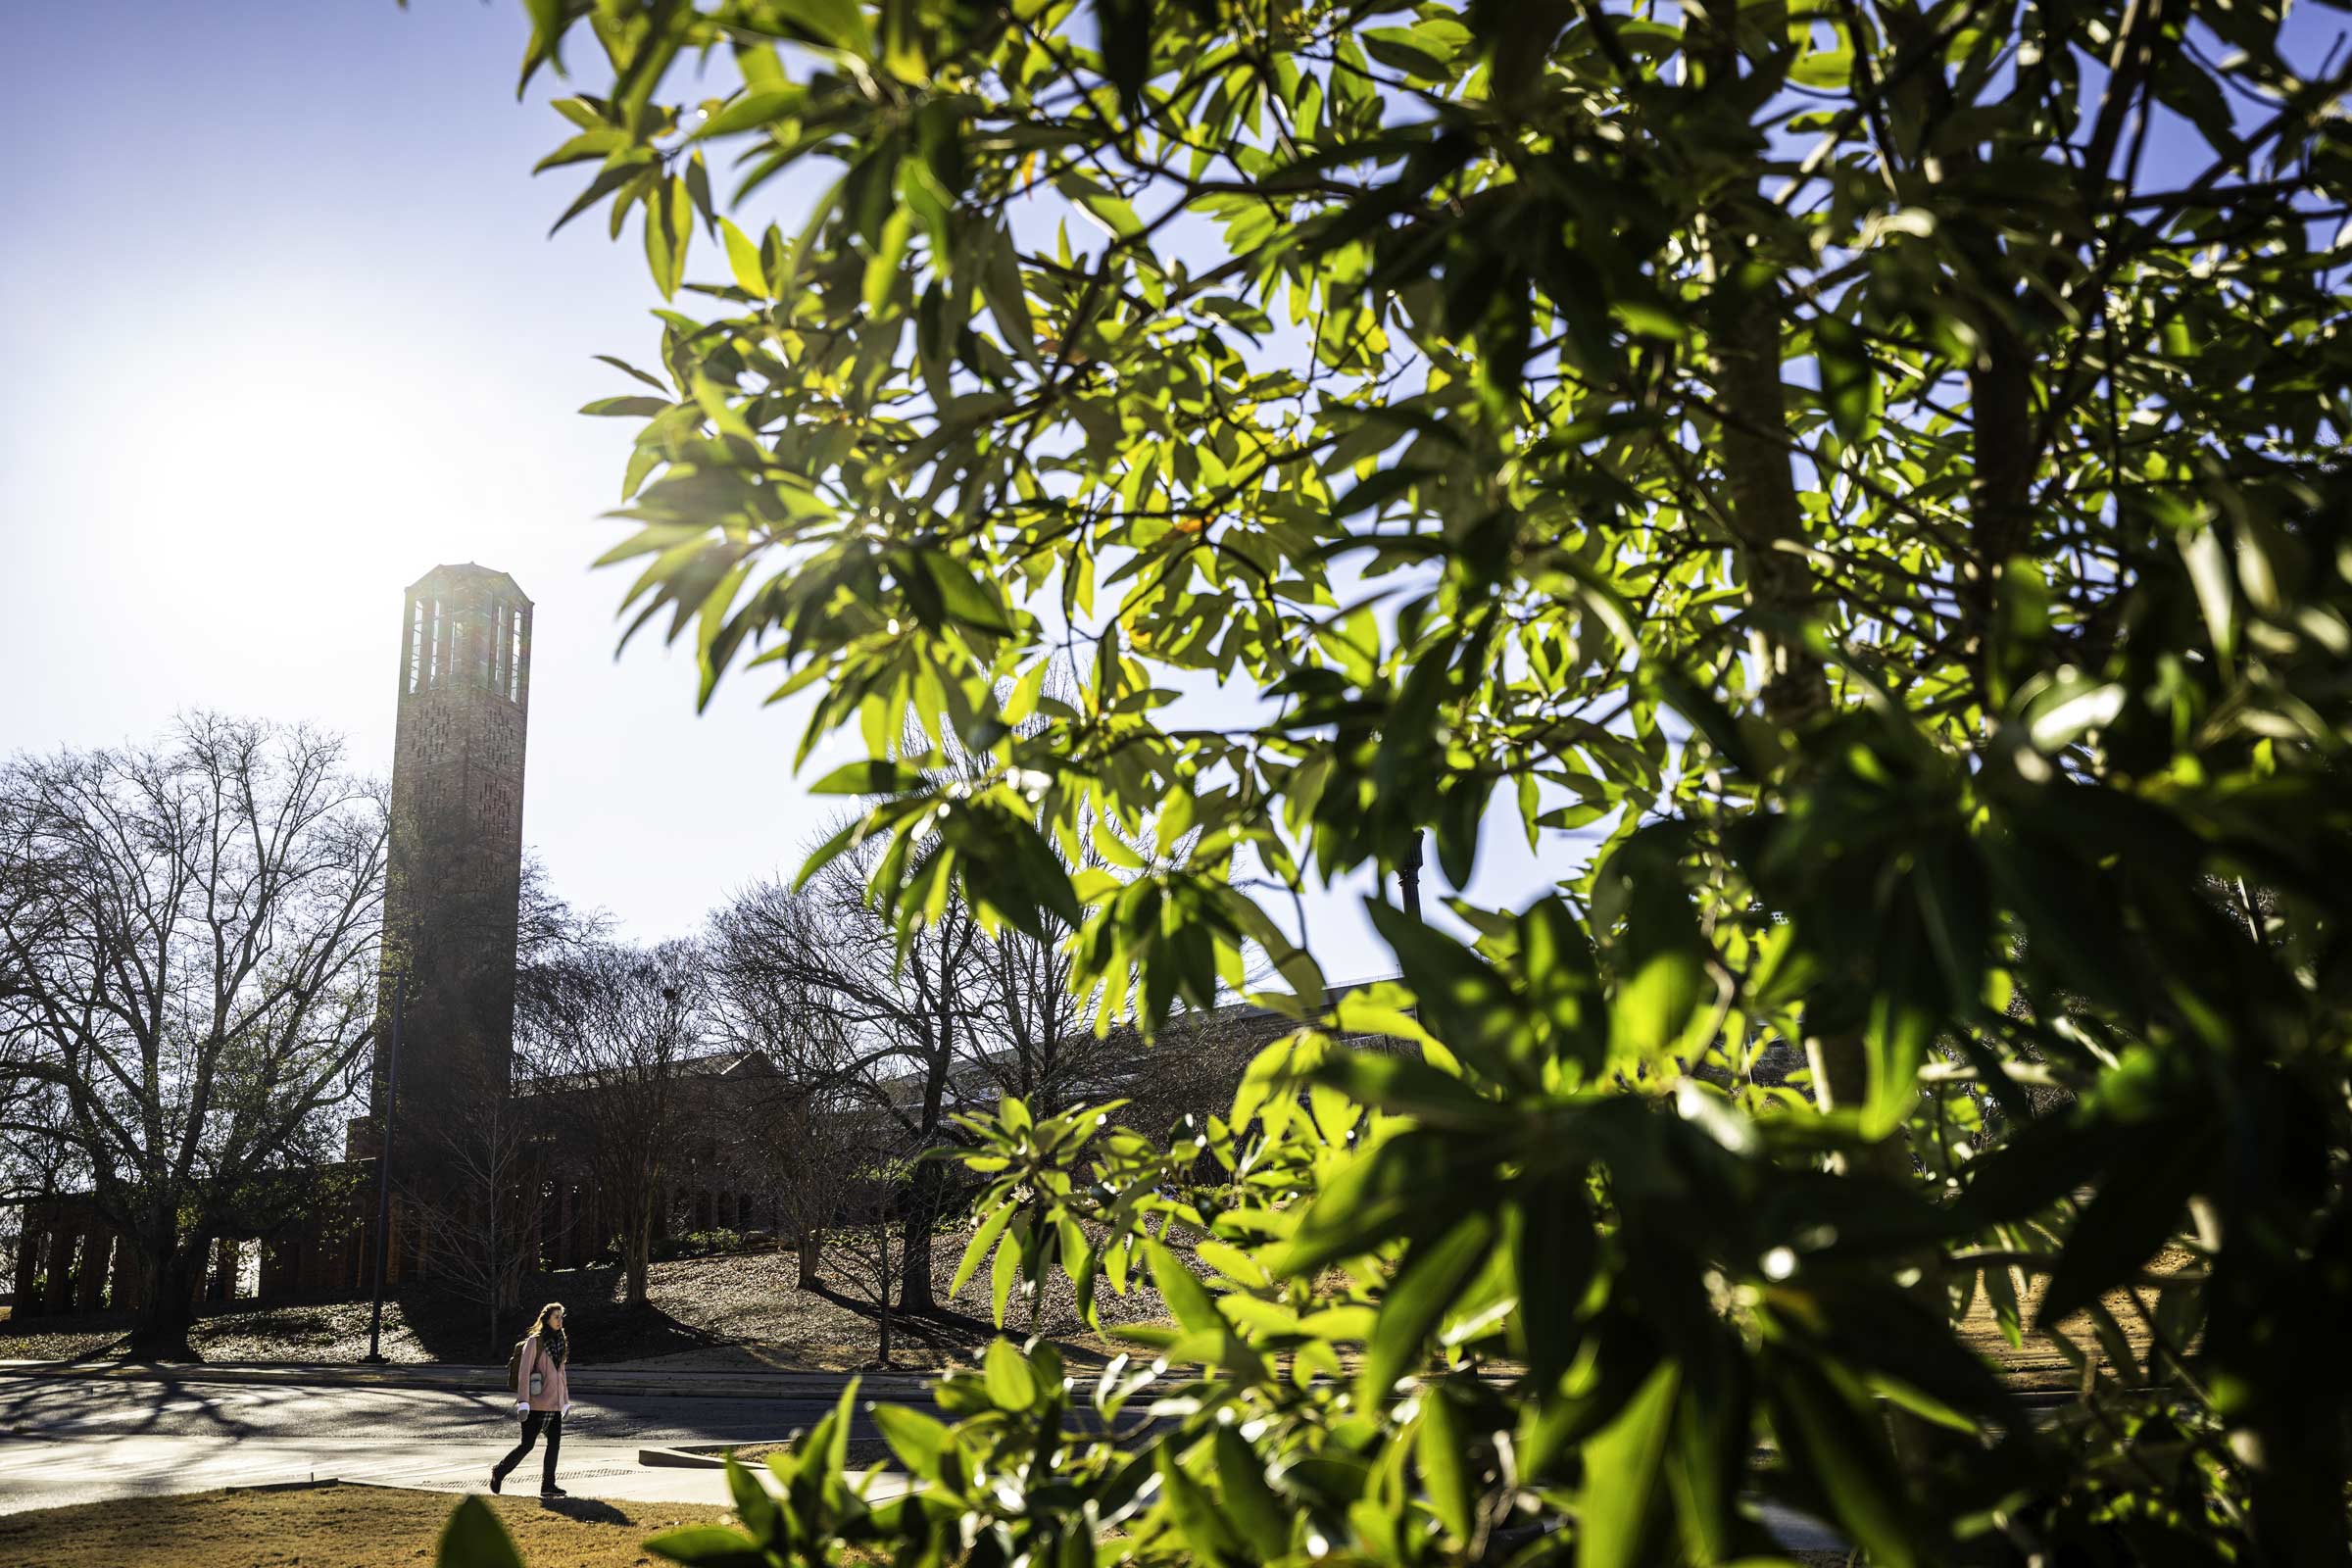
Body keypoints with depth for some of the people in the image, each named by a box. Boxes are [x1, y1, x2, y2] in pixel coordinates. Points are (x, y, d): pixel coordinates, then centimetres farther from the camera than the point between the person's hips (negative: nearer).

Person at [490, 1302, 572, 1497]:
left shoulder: (561, 1342, 13)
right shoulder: (534, 1342, -8)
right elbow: (524, 1372, -11)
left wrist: (565, 1400, 19)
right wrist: (523, 1402, -18)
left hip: (554, 1403, 6)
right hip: (537, 1403, -6)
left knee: (554, 1442, 0)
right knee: (527, 1444, -3)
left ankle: (548, 1485, 6)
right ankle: (499, 1471, 18)